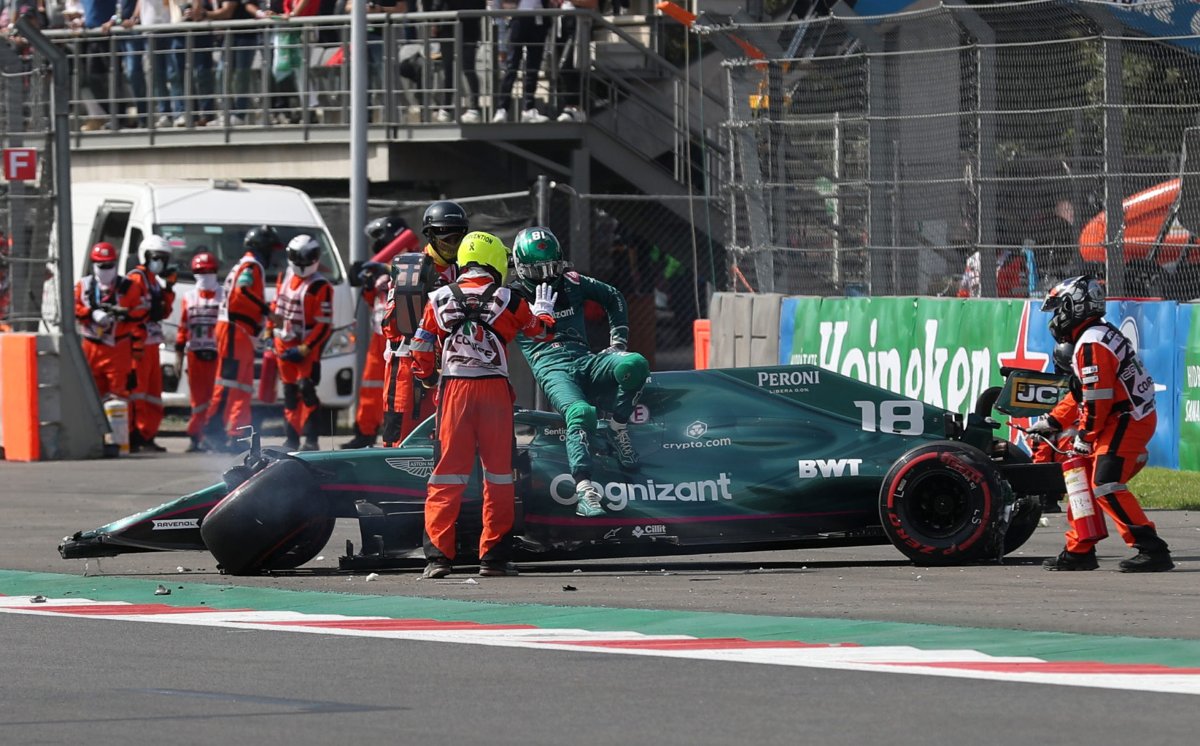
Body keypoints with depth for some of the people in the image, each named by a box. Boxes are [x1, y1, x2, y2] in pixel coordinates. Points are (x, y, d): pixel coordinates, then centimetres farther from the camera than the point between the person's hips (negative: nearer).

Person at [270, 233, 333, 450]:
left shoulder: (320, 287, -13)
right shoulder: (285, 278, 9)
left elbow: (324, 325, -15)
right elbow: (276, 306, 22)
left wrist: (304, 349, -19)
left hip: (307, 345, -7)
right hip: (284, 343, 7)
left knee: (305, 388, -17)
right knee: (290, 391, 10)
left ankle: (311, 439, -17)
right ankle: (292, 439, 15)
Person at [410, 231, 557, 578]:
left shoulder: (439, 300, 5)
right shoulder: (508, 301, 1)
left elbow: (421, 348, 9)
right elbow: (543, 331, 17)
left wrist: (428, 381, 28)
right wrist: (543, 310, 39)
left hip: (453, 390, 1)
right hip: (495, 390, -1)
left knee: (448, 472, 5)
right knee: (498, 471, 8)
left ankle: (438, 554, -3)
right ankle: (493, 556, 8)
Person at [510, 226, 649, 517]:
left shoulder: (572, 283, 18)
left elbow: (614, 298, 29)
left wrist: (618, 340, 18)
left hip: (586, 362, 4)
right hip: (552, 370, -4)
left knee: (635, 364, -29)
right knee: (580, 414, -37)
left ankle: (619, 428, -5)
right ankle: (584, 489, -45)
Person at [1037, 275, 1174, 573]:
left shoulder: (1091, 344, -17)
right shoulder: (1102, 334, 17)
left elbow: (1097, 398, -20)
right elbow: (1083, 392, 24)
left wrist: (1085, 437, -9)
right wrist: (1053, 422, 24)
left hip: (1125, 423, -11)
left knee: (1107, 487, -17)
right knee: (1083, 481, 13)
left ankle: (1152, 550, -21)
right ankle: (1079, 551, 18)